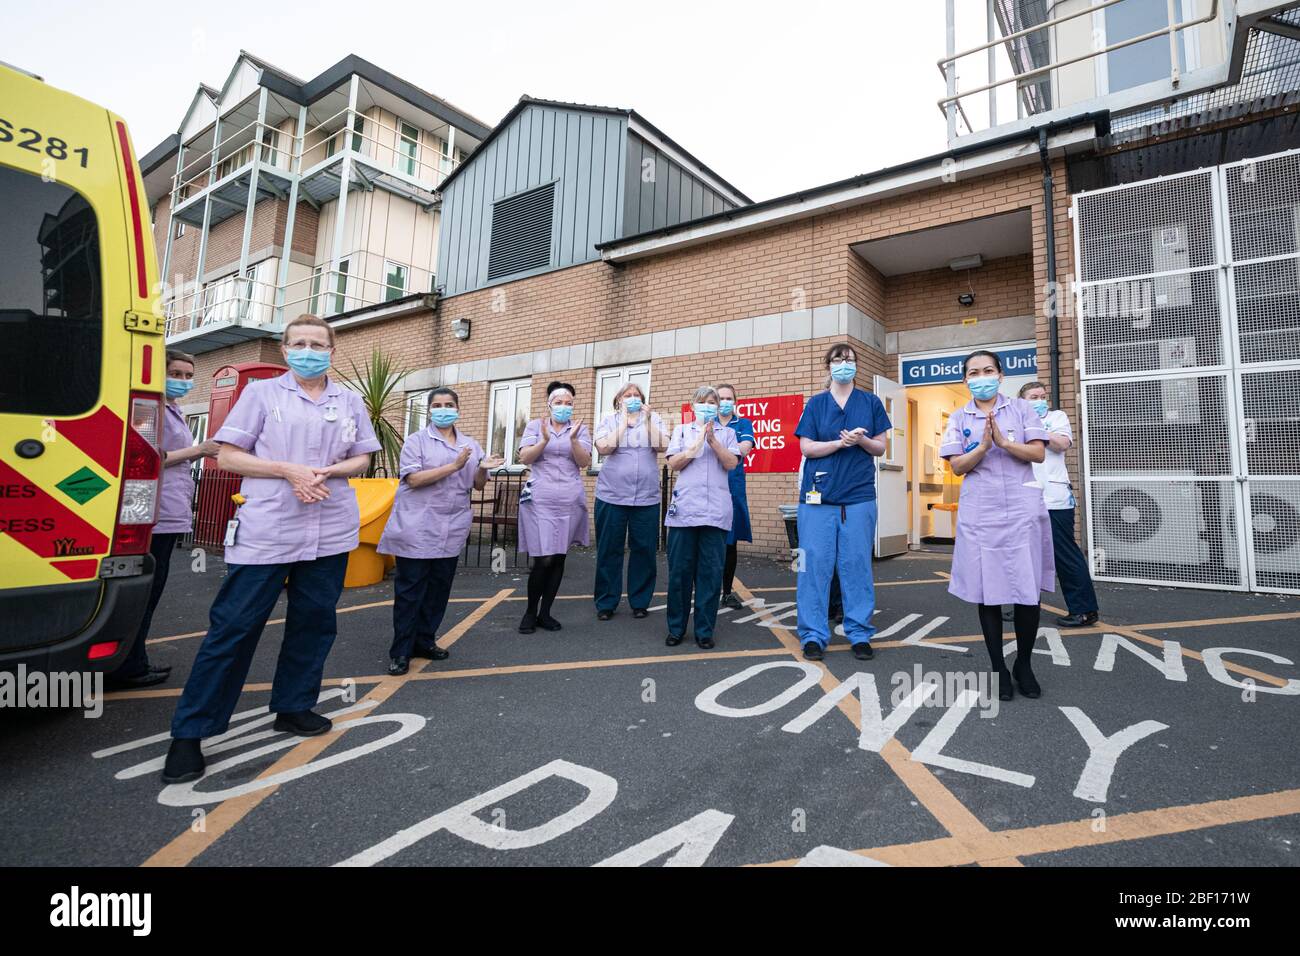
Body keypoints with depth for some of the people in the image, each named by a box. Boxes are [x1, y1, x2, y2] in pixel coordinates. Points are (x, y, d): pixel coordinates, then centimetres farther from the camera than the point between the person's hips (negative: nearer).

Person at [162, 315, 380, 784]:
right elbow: (227, 456, 0)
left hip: (331, 531, 3)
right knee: (233, 626, 0)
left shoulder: (350, 401, 10)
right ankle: (190, 731, 12)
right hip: (266, 530, -3)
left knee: (314, 622, 10)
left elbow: (362, 459, 13)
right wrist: (289, 470, -14)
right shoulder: (261, 393, 3)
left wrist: (328, 472, -8)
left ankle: (293, 707, 27)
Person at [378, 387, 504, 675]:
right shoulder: (416, 440, -2)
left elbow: (478, 485, 12)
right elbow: (413, 479, -14)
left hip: (451, 529, 5)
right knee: (410, 589, 0)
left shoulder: (470, 445, 11)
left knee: (440, 587, 10)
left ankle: (425, 640, 24)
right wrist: (454, 466, -19)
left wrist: (483, 468, -10)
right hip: (417, 528, -4)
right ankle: (401, 651, 9)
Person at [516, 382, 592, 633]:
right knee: (543, 559, -9)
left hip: (570, 500, 2)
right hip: (540, 499, -2)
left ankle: (545, 613, 19)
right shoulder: (535, 425, 7)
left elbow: (584, 463, -2)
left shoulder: (580, 429, 9)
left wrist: (574, 440, -18)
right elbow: (524, 458, -4)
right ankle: (530, 612, 12)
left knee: (559, 558, 6)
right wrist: (544, 440, -19)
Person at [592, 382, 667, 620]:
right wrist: (624, 420, -8)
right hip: (611, 495, -1)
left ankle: (640, 601, 18)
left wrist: (648, 419, -10)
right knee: (609, 550, 4)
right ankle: (606, 603, 15)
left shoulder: (654, 419, 10)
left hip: (646, 497, 1)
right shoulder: (608, 420, 8)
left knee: (644, 550, 4)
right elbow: (604, 448, -10)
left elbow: (661, 446, -5)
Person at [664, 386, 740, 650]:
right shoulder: (682, 430, 14)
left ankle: (704, 630, 10)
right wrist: (697, 443, -6)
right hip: (684, 509, 0)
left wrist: (712, 440, -10)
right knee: (679, 570, 2)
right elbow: (673, 464, 3)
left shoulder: (726, 433, 14)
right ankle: (676, 628, 15)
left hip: (716, 511, 0)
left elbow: (731, 463, 0)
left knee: (711, 572, 1)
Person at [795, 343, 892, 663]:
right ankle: (814, 635, 6)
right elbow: (806, 447, 0)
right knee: (815, 563, -2)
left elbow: (880, 447, 10)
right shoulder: (816, 403, 8)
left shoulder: (871, 402, 11)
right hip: (819, 495, -1)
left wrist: (862, 440, -11)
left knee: (857, 564, 3)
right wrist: (840, 442, -14)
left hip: (859, 495, 1)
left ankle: (860, 634, 15)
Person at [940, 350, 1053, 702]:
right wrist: (983, 446, -16)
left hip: (1023, 509, 0)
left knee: (1028, 590, 1)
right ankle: (998, 668, 17)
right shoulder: (959, 418, 7)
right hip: (981, 514, 0)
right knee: (988, 592, 3)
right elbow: (956, 466, -1)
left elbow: (1038, 453, -1)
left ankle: (1024, 665, 21)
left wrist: (1003, 441, -16)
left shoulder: (1022, 409, 7)